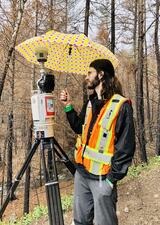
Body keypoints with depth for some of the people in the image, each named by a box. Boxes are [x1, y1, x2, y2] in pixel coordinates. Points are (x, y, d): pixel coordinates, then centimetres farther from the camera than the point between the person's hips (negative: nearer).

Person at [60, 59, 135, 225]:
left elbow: (126, 146, -16)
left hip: (102, 178, -7)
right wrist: (68, 106, 8)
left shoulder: (121, 105, -15)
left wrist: (113, 177, -16)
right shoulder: (91, 102, 8)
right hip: (81, 173, 7)